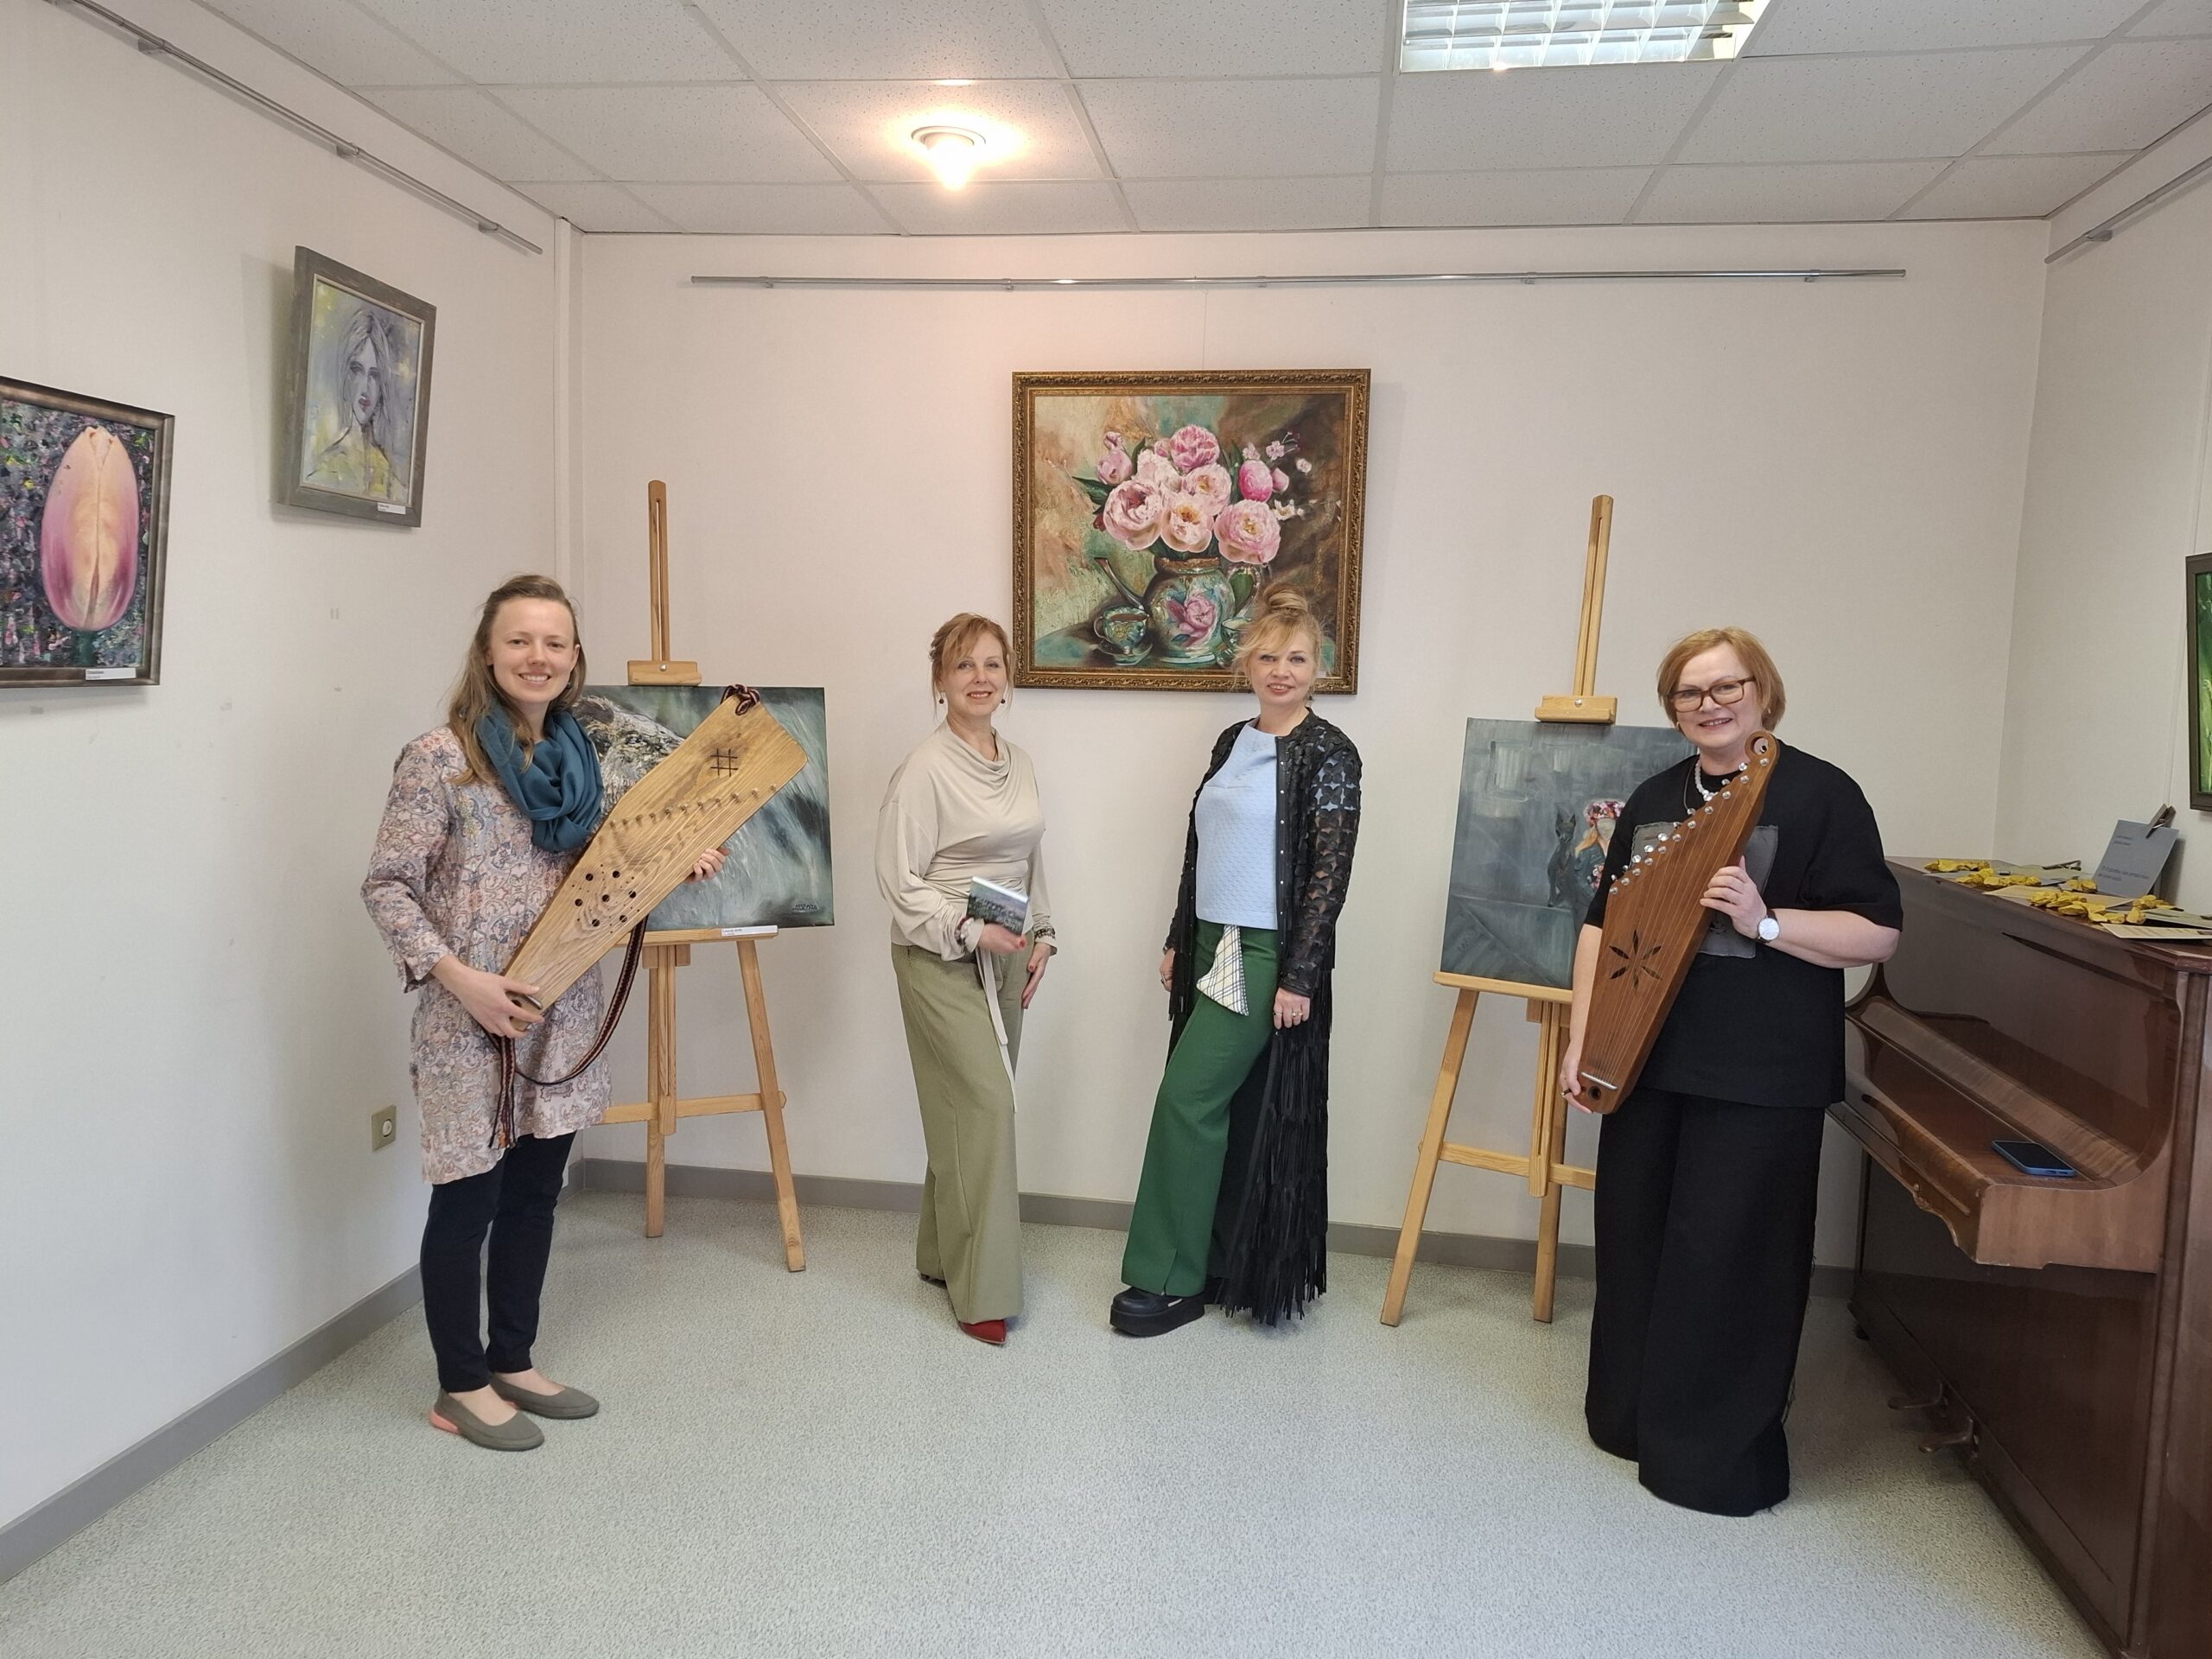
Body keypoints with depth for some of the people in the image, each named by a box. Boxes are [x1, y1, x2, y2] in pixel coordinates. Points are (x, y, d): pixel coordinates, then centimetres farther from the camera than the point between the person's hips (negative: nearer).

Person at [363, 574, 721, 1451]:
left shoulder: (581, 755, 7)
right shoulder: (439, 758, -12)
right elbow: (386, 886, -11)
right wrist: (459, 977, -20)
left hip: (563, 1012, 7)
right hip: (471, 1019, -6)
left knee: (535, 1194, 16)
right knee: (468, 1200, 6)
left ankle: (513, 1363, 33)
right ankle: (461, 1388, 23)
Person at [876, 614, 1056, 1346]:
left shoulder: (1019, 763, 9)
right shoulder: (925, 769, -14)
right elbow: (899, 880, -15)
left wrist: (1040, 938, 10)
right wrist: (970, 931, -21)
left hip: (1004, 959, 7)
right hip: (940, 960, -7)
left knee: (974, 1108, 12)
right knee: (983, 1106, -10)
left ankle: (943, 1254, 28)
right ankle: (983, 1292, -1)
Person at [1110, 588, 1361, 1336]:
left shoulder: (1328, 754, -10)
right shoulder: (1231, 742, 10)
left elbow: (1330, 873, -14)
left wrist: (1300, 977, -17)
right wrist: (1179, 939, 14)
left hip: (1270, 957, -7)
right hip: (1216, 947, 7)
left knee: (1188, 1098, -8)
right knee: (1229, 1109, 12)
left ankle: (1172, 1280, 4)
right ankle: (1229, 1265, 25)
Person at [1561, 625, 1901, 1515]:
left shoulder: (1820, 794, -6)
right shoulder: (1655, 798, 12)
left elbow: (1878, 933, -10)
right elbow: (1602, 922, 14)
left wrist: (1765, 920, -24)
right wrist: (1582, 1035, 6)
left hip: (1758, 1075, -6)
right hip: (1648, 1059, 6)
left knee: (1723, 1259, -1)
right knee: (1632, 1239, 13)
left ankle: (1718, 1455, 15)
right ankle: (1629, 1417, 31)